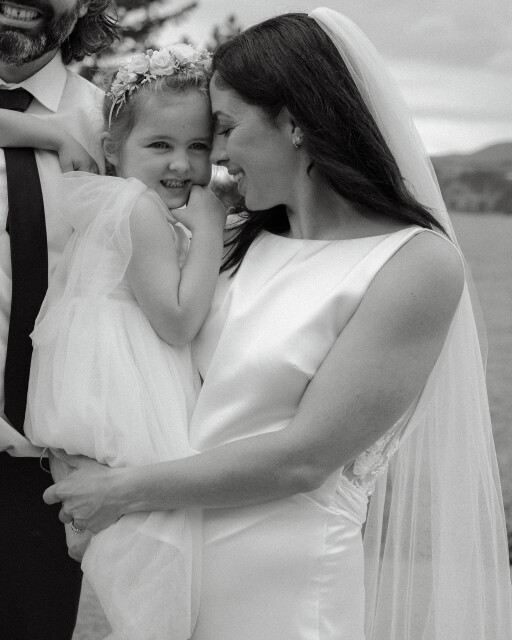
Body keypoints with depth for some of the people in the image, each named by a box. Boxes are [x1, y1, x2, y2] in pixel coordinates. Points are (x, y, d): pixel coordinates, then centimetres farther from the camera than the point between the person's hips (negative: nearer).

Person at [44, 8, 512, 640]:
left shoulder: (418, 264, -14)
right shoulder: (248, 245, 6)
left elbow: (303, 458, -18)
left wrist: (126, 489, -13)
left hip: (285, 586, -5)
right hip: (177, 560, 6)